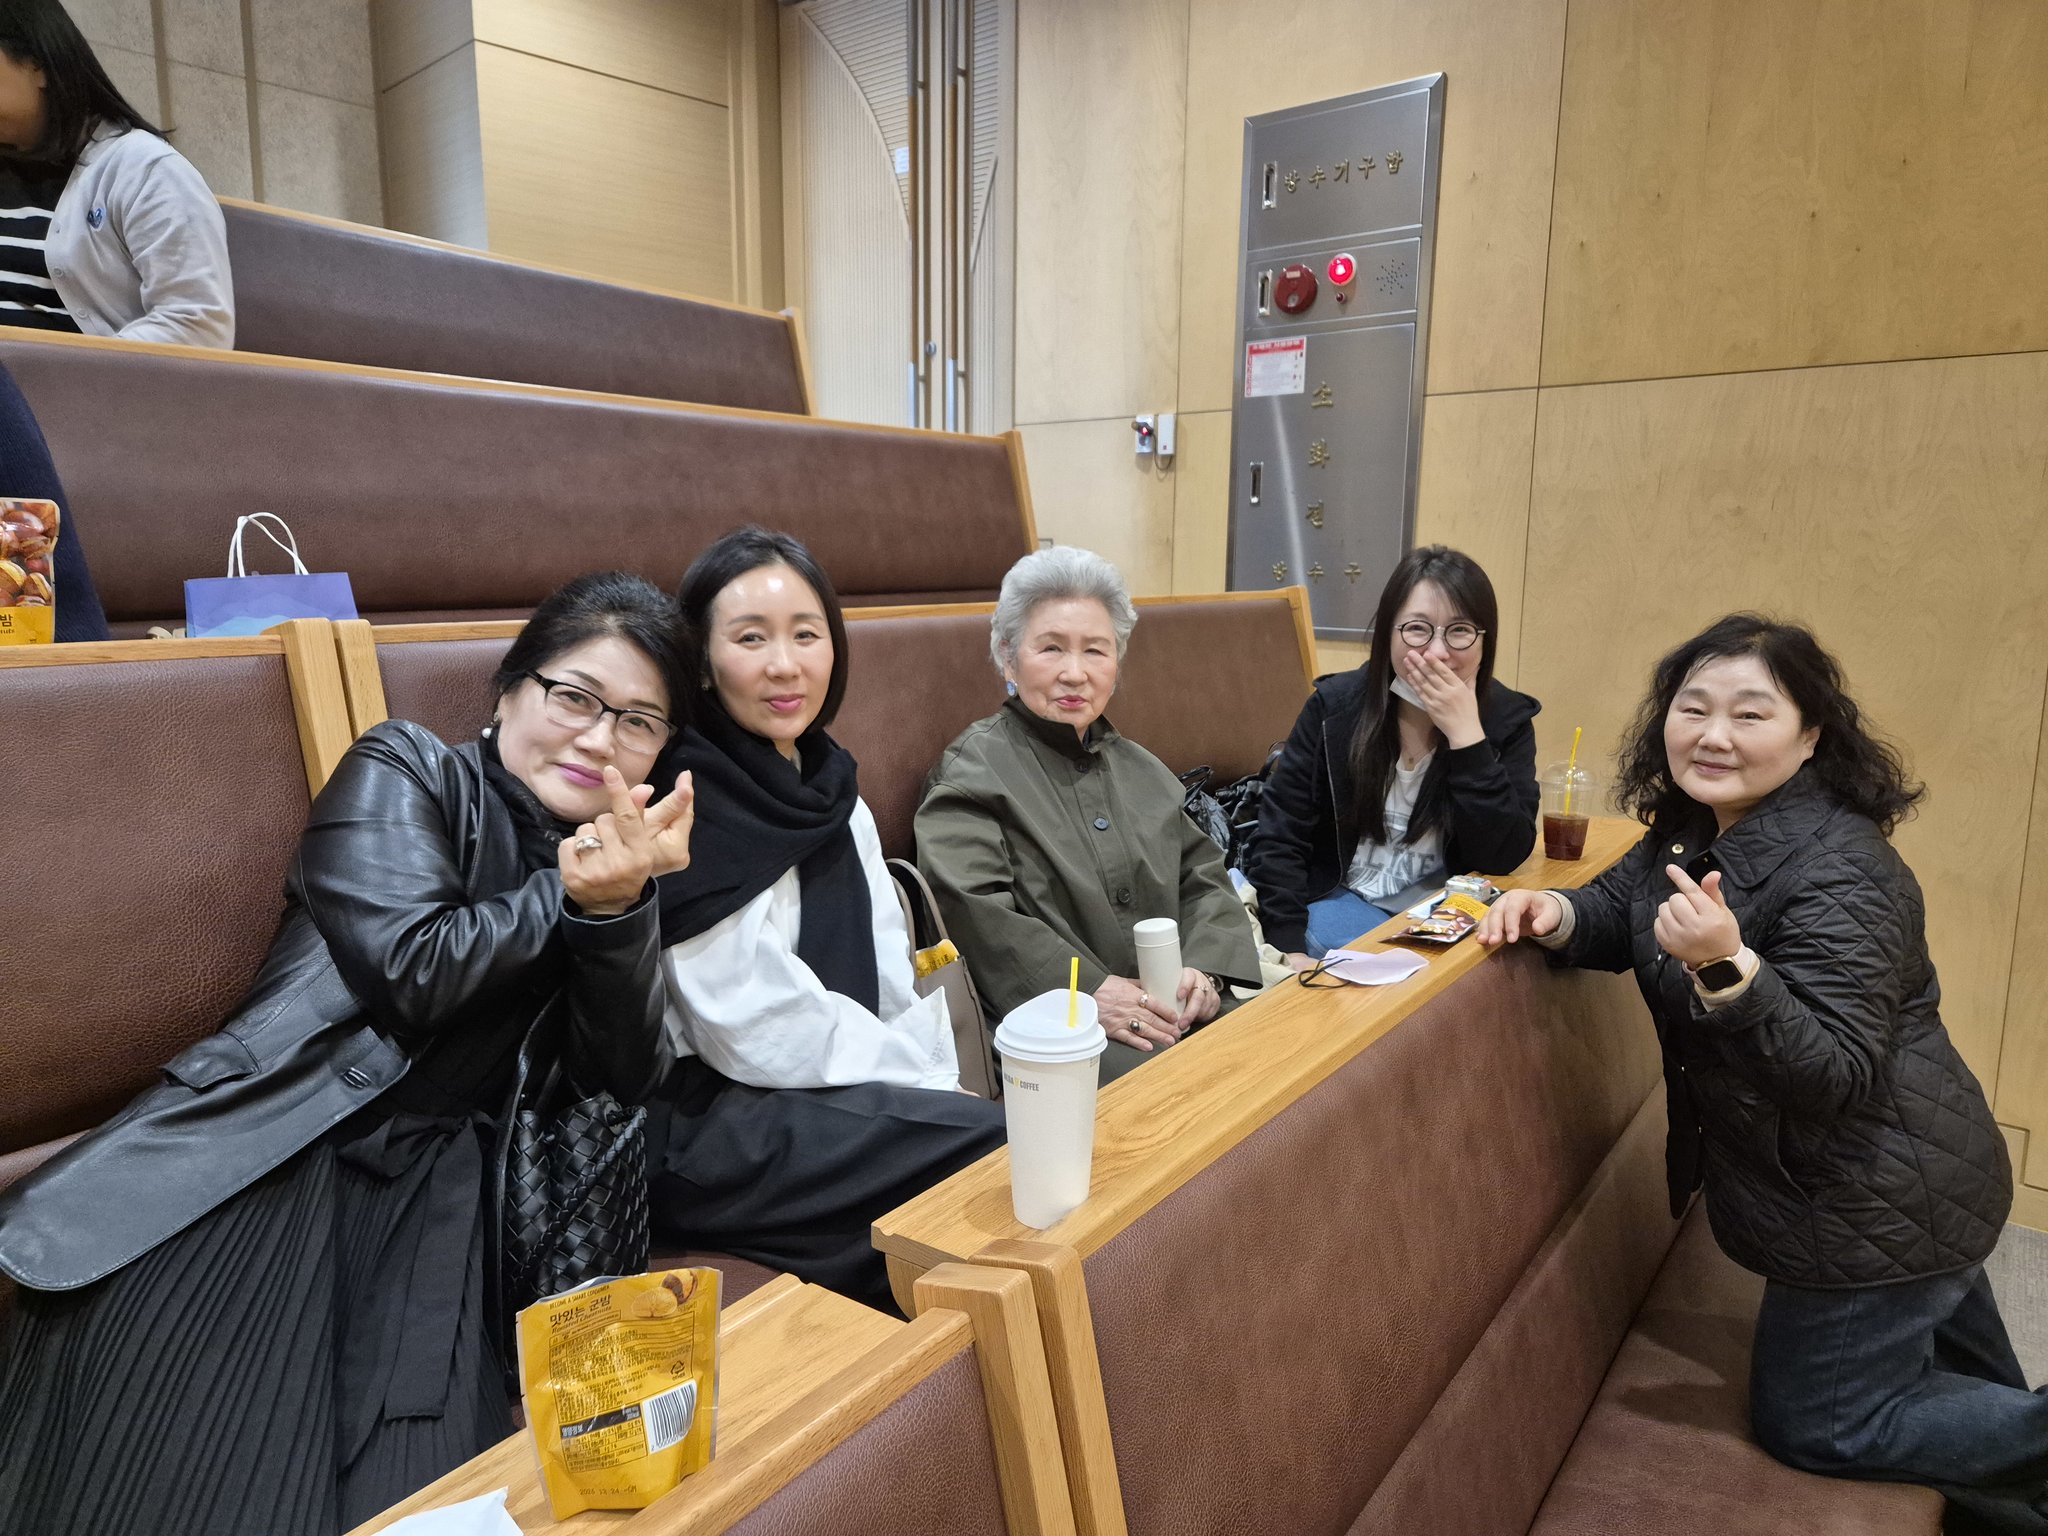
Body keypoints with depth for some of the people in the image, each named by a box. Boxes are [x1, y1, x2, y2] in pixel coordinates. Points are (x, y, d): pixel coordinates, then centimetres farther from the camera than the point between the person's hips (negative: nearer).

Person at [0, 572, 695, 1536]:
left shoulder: (616, 855, 14)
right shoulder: (404, 770, 3)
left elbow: (624, 1075, 1)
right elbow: (411, 969, -12)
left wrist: (617, 905, -15)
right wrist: (568, 889, -4)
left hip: (428, 1188, 3)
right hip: (264, 1152, -2)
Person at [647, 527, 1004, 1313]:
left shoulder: (832, 789, 9)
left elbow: (897, 982, 7)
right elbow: (755, 1030, -16)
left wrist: (939, 1088, -9)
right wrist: (935, 1093, -10)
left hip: (837, 1099, 7)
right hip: (703, 1129, -6)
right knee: (1003, 1146, -20)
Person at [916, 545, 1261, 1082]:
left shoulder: (1138, 768, 20)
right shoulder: (972, 771, -1)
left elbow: (1202, 873, 16)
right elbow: (975, 912, -14)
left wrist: (1205, 968, -4)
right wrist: (1088, 993, -21)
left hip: (1172, 1011, 7)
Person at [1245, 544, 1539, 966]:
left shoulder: (1508, 720, -5)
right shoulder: (1336, 705, -7)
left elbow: (1504, 858, -14)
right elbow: (1279, 837, -8)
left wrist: (1466, 734, -22)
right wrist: (1290, 949, -18)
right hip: (1340, 901, -2)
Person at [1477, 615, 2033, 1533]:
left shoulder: (1837, 874, -29)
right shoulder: (1694, 828, -2)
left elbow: (1840, 1079, -33)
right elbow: (1621, 913, 6)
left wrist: (1729, 969, -48)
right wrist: (1555, 912, -16)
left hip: (1881, 1209, -9)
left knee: (1812, 1422, 10)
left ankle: (2038, 1443, 19)